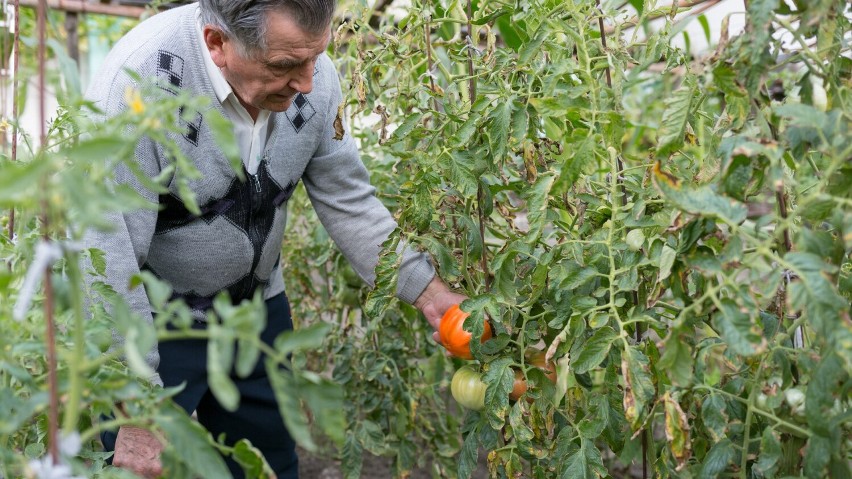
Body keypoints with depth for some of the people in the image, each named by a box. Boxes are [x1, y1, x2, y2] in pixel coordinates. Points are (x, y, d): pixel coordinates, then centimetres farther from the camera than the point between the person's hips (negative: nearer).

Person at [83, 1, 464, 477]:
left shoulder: (310, 72, -13)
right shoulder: (139, 80, -29)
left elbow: (349, 201, -3)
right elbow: (108, 260, -27)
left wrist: (429, 292, -11)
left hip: (257, 307, 5)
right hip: (149, 321, -4)